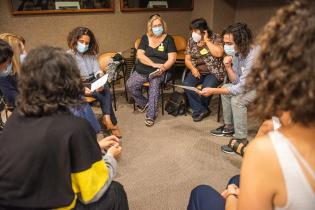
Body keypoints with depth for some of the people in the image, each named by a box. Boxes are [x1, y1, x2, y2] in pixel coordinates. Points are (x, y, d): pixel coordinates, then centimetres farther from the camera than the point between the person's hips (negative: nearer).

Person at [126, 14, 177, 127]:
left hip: (159, 72, -2)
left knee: (154, 84, -33)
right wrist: (154, 64, -16)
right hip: (142, 70, 3)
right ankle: (143, 102, 7)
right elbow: (139, 55, -2)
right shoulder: (145, 38, 11)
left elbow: (172, 58, -3)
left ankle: (150, 115, -24)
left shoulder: (168, 39, 6)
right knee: (130, 84, -21)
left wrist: (162, 68, -21)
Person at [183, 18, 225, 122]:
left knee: (207, 88, -31)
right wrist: (193, 68, -12)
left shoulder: (215, 38, -5)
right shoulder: (191, 40, 7)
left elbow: (218, 54, -22)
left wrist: (206, 40, -16)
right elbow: (187, 59, 9)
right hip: (197, 71, 4)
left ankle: (199, 108, 1)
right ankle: (201, 110, -13)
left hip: (214, 72, -4)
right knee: (187, 84, -25)